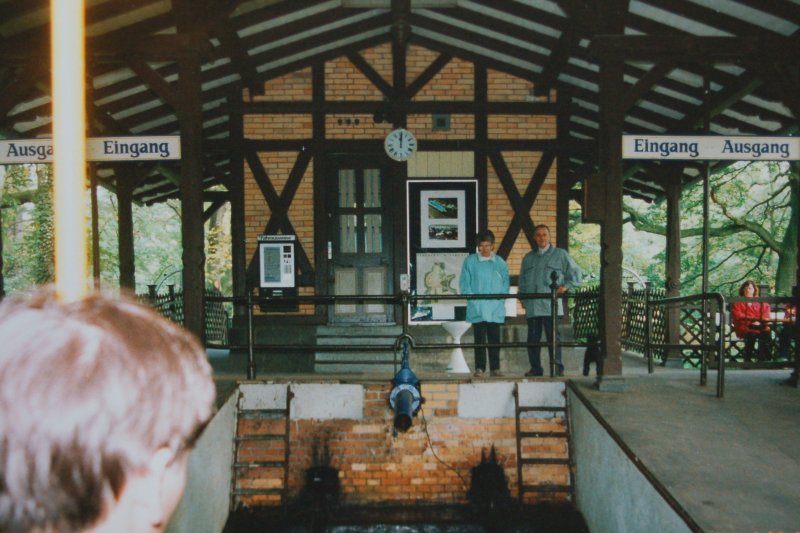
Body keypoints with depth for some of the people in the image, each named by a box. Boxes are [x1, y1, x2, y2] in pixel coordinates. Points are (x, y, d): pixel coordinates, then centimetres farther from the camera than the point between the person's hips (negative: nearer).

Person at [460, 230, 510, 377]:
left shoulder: (500, 262, 7)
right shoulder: (470, 261, 1)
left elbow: (505, 283, 11)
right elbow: (464, 284, 1)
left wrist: (500, 300, -2)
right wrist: (472, 299, -9)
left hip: (495, 309, 2)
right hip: (477, 309, -2)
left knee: (494, 339, 5)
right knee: (479, 340, 1)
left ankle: (495, 368, 13)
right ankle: (479, 368, 8)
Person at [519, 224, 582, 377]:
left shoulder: (560, 254, 8)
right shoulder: (528, 257, 19)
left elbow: (575, 272, 10)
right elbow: (522, 280, 23)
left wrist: (566, 286, -1)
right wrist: (523, 297, 12)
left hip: (551, 305, -4)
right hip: (532, 306, 4)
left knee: (554, 338, -4)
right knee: (533, 338, 4)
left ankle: (558, 369, 2)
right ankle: (535, 369, 12)